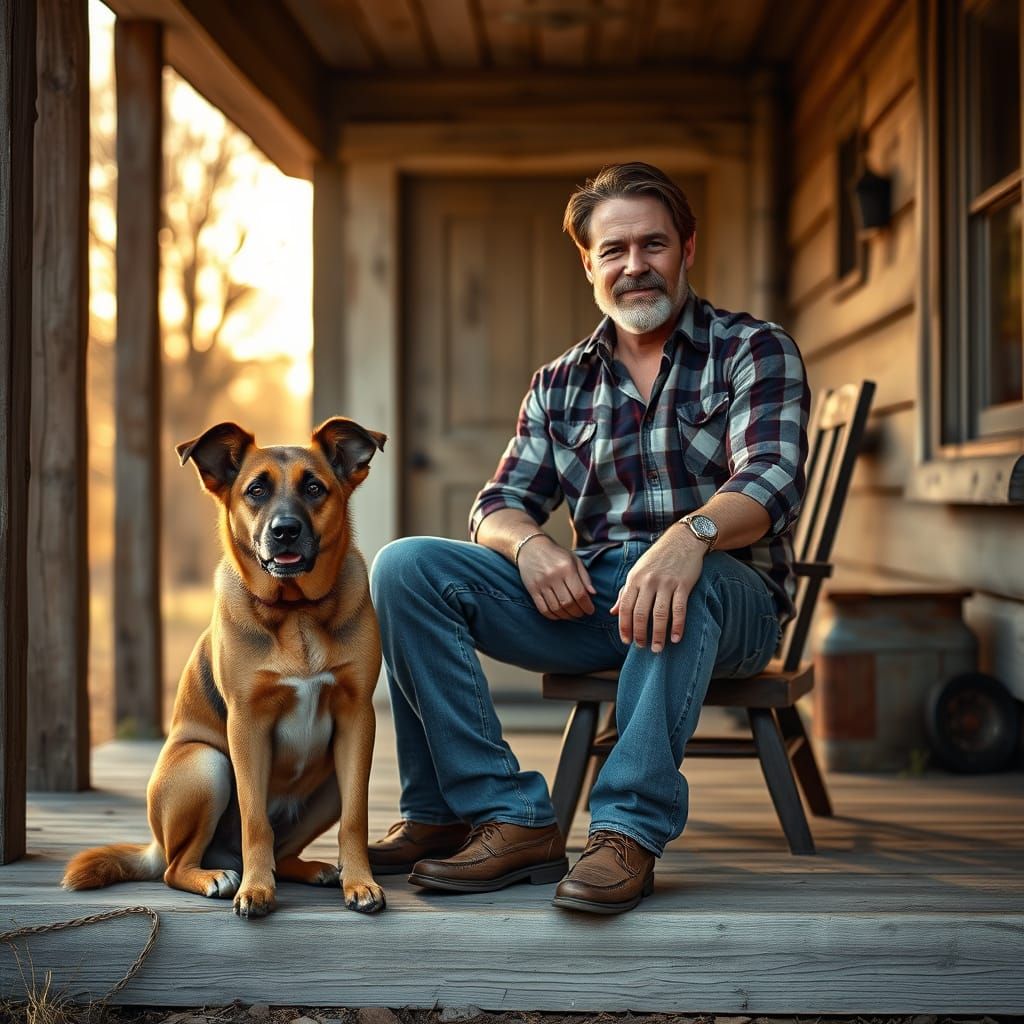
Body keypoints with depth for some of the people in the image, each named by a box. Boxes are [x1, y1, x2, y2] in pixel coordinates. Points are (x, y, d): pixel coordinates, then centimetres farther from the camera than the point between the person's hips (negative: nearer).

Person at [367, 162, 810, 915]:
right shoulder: (559, 386, 18)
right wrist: (529, 542, -16)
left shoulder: (754, 350, 4)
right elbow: (501, 505, 10)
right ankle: (507, 817, -21)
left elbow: (772, 480, -14)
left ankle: (630, 829, -35)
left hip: (729, 602, -4)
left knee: (682, 584, -41)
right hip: (590, 598, 4)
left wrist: (692, 534, -36)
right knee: (406, 566, -14)